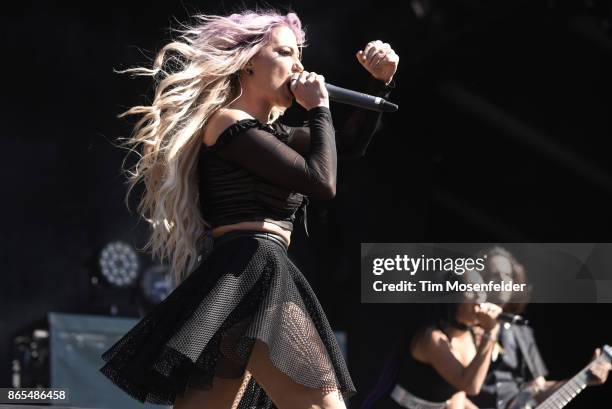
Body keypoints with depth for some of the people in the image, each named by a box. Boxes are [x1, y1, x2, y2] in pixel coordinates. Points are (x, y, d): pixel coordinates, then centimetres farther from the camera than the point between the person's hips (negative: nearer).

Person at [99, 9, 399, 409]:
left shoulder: (268, 133, 23)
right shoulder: (228, 122, -5)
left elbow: (350, 144, 28)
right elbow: (323, 183, -11)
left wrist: (381, 81, 16)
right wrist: (319, 106, 1)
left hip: (240, 280, 10)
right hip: (254, 276, -10)